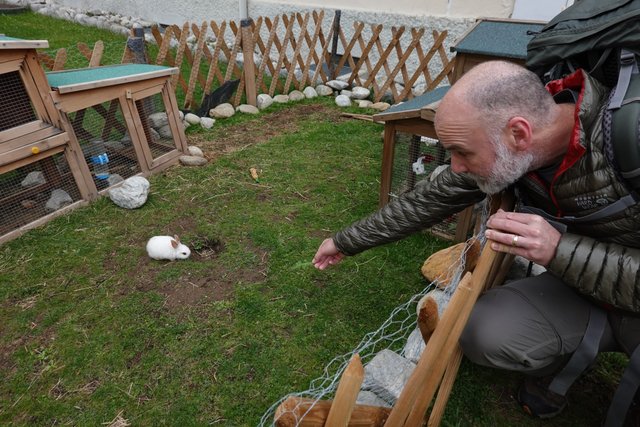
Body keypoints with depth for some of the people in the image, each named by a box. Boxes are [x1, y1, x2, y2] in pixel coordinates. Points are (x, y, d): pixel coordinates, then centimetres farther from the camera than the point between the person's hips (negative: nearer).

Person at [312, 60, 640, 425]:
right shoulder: (499, 148, -16)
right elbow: (428, 200, -6)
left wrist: (559, 250, -36)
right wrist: (347, 241, 0)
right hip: (580, 287, 4)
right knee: (483, 332, -21)